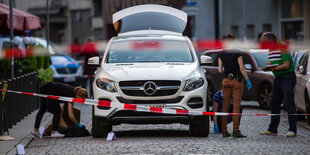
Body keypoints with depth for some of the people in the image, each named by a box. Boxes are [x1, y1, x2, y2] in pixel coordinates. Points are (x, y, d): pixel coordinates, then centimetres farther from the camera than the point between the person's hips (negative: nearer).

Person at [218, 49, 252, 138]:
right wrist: (248, 80, -2)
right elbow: (242, 69, -9)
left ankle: (224, 131, 5)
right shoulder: (237, 54, -5)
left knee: (225, 106, 8)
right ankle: (236, 131, -8)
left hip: (226, 80, 4)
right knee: (236, 106, -3)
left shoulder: (221, 55, 5)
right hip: (237, 80, -4)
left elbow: (220, 70, 4)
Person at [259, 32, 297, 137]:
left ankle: (292, 130, -9)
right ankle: (272, 129, 16)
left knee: (289, 104, -11)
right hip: (277, 78, 9)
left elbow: (286, 65, -19)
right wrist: (267, 66, -4)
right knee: (274, 104, 10)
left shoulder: (283, 48, -13)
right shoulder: (270, 50, 13)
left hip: (287, 77, -9)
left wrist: (273, 68, -23)